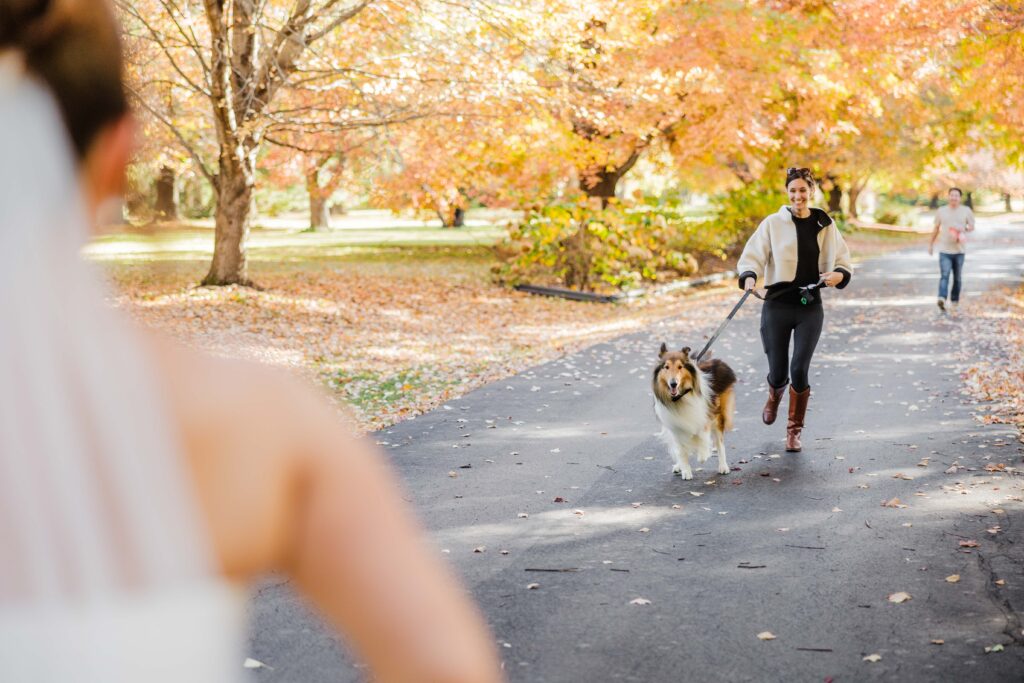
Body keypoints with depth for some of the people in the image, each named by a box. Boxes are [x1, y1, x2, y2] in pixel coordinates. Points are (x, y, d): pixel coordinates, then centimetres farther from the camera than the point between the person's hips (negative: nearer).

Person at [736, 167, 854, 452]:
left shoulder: (825, 226, 4)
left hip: (810, 308, 1)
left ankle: (794, 430, 11)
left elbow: (844, 265, 9)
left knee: (799, 370, -8)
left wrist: (837, 275, -14)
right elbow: (751, 257, -7)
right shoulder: (773, 224, -2)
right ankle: (774, 396, 43)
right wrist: (749, 277, -28)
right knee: (778, 371, 4)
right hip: (777, 305, -1)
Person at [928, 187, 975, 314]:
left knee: (957, 278, 9)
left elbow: (972, 227, 9)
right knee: (944, 275, -17)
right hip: (944, 250, -1)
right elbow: (936, 228, 16)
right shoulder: (941, 211, 5)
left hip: (959, 250, 1)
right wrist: (931, 244, 20)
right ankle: (942, 299, -32)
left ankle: (954, 302, 22)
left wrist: (964, 229, -13)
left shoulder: (966, 211, 3)